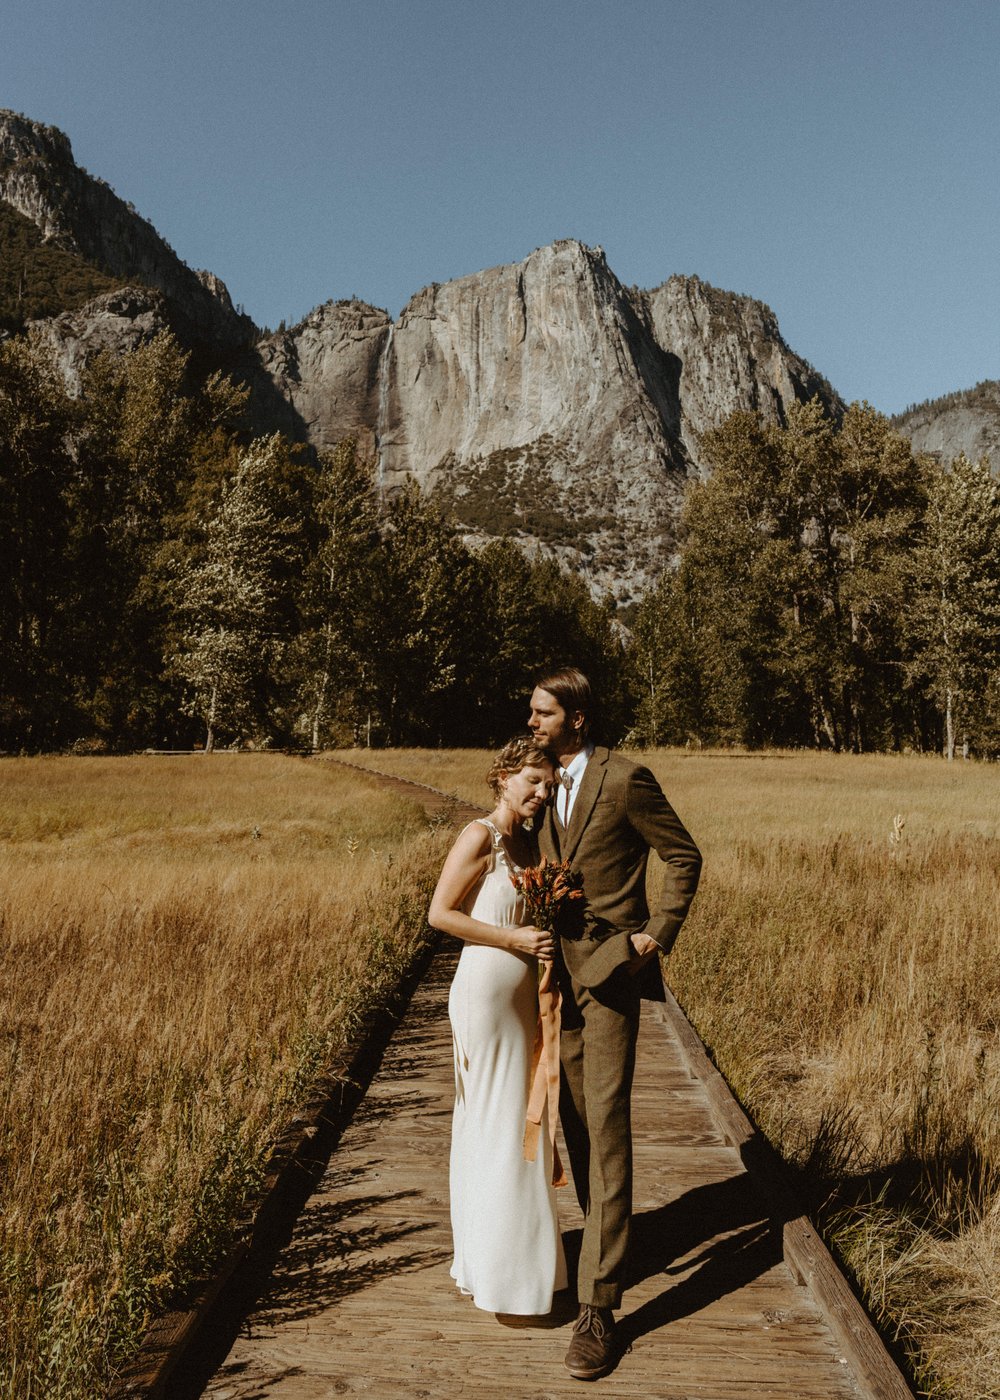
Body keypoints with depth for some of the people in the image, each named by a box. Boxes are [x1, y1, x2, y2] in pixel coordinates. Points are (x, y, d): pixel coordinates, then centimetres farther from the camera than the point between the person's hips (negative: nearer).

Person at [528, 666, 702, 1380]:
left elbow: (685, 858, -6)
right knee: (574, 1118, 15)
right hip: (558, 971, 7)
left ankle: (598, 1304, -1)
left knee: (606, 1126, -6)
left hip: (609, 969, -6)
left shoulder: (625, 779, -12)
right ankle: (603, 1230, 37)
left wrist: (659, 934, -10)